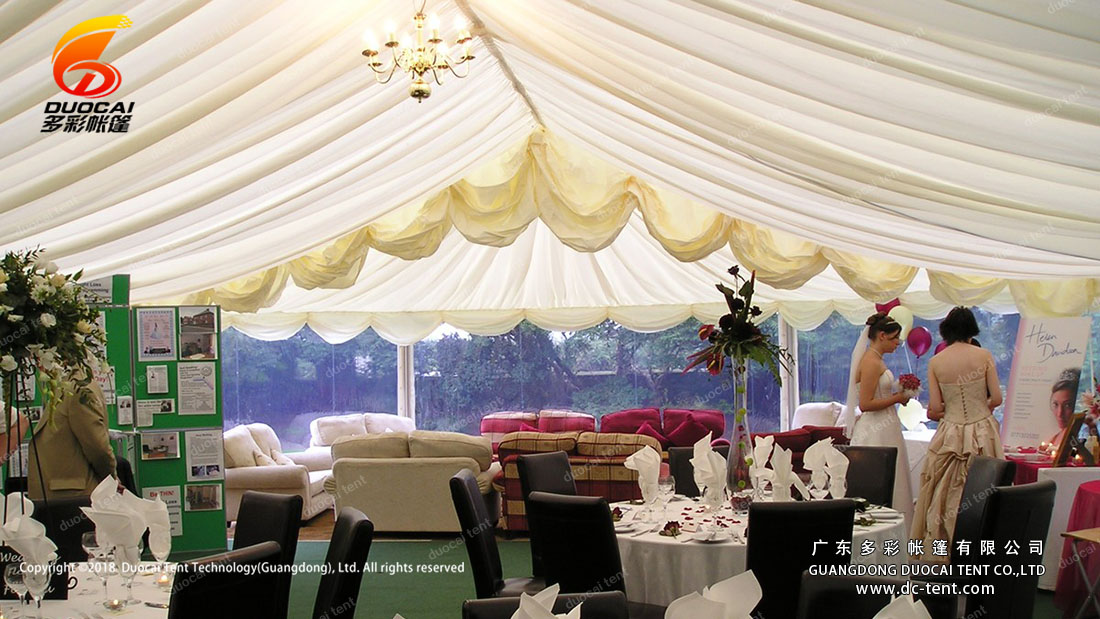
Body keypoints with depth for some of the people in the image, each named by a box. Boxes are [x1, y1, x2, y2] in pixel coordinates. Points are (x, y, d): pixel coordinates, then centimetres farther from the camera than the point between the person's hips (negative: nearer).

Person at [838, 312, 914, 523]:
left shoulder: (875, 360, 15)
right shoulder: (871, 363, -16)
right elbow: (865, 404, -21)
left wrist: (897, 395, 9)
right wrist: (897, 398, -12)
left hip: (883, 430, 10)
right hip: (877, 433, -10)